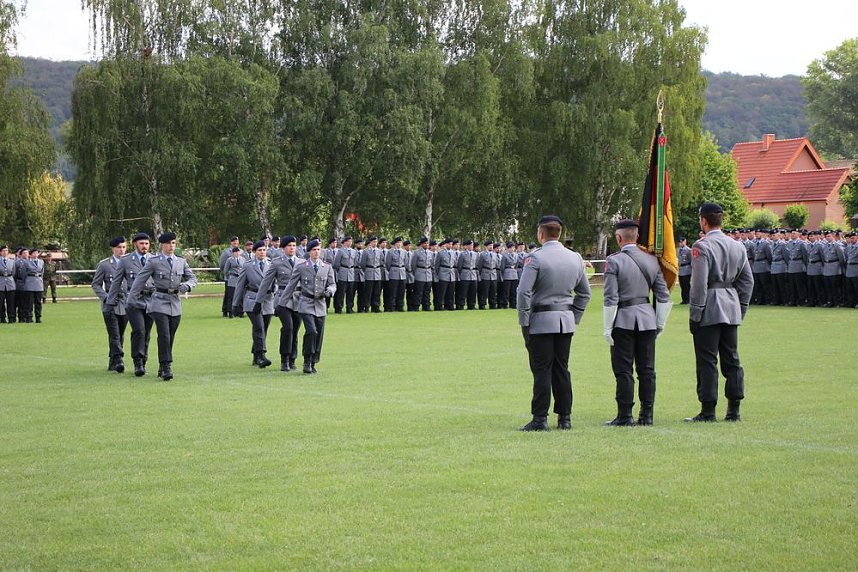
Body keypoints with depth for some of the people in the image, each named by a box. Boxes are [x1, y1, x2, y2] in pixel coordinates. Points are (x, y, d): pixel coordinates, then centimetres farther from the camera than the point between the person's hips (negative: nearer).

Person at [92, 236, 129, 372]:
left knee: (120, 335, 9)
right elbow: (96, 284, 4)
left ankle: (112, 363, 20)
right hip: (110, 305, -3)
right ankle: (118, 360, -18)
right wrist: (106, 297, -10)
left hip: (125, 304, 3)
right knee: (114, 335, -12)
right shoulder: (104, 265, 0)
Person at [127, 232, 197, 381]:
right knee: (164, 335, -16)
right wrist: (132, 299, -1)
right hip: (159, 302, -4)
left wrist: (187, 286, -6)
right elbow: (140, 279, 1)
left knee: (170, 337, 7)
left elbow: (192, 278, 17)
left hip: (175, 303, 4)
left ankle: (162, 368, 18)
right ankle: (166, 367, -15)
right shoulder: (153, 262, 0)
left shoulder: (181, 262, 11)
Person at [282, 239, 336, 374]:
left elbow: (332, 284, 11)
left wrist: (329, 291, -13)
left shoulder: (327, 267, 9)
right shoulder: (301, 267, 2)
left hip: (320, 305, 4)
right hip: (306, 304, -4)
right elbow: (291, 286, 5)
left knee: (319, 335, 4)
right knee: (311, 331, -20)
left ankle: (313, 363, 18)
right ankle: (307, 361, -8)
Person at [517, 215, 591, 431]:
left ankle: (540, 419, -4)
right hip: (566, 323, 5)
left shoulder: (535, 258, -10)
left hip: (541, 321, -5)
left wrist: (524, 322, -7)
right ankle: (565, 418, 12)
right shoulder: (575, 258, 9)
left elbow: (524, 292, -14)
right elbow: (584, 293, 16)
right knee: (562, 369, 10)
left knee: (542, 371, -4)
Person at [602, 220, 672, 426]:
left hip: (623, 320, -4)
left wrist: (608, 328, -6)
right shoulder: (651, 260, 5)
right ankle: (647, 415, 10)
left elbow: (611, 298, -12)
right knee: (647, 370, 8)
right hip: (647, 320, 4)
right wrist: (660, 324, 15)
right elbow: (663, 295, 6)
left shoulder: (613, 261, -10)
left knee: (624, 371, 0)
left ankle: (625, 415, 1)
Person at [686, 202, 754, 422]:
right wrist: (741, 308, 19)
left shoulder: (702, 247, -12)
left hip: (709, 311, -7)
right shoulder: (737, 246, 10)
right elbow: (747, 281, 13)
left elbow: (699, 284, -16)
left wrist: (694, 314, -10)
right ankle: (734, 410, 13)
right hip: (731, 310, 7)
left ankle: (708, 411, -2)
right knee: (731, 359, 11)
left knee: (707, 361, -3)